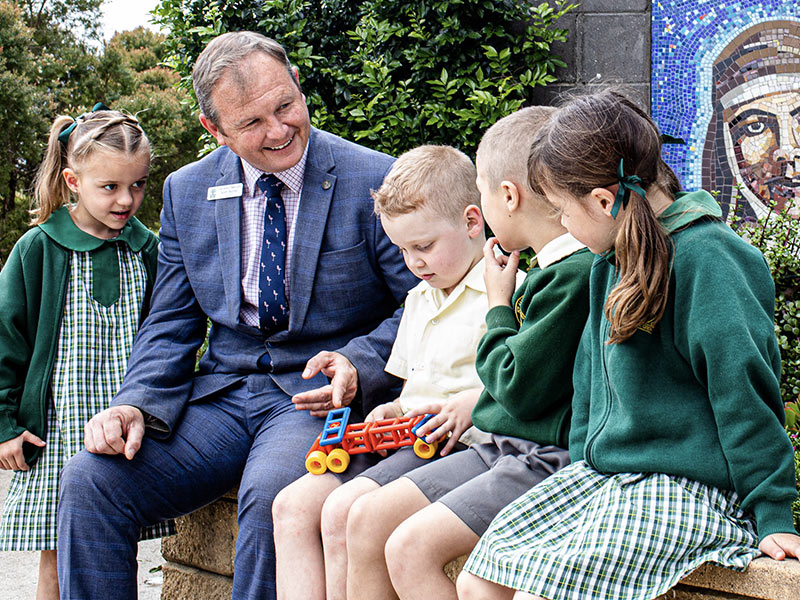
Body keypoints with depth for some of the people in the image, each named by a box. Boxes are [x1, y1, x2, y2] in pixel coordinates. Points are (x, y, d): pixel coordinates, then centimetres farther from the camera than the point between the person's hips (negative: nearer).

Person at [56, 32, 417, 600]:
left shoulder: (376, 181, -7)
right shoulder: (187, 192, 7)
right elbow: (170, 327, 11)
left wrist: (359, 366, -21)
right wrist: (136, 404, -9)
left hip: (321, 394, -4)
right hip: (223, 395, 4)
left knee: (272, 491, -36)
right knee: (90, 480, -17)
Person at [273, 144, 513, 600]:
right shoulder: (419, 298, 23)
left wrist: (469, 404, -24)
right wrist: (395, 409, 10)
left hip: (461, 443, -9)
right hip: (404, 441, 9)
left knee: (343, 511, -27)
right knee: (292, 505, -10)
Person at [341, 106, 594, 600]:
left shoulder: (575, 274, -19)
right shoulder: (548, 269, 12)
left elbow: (521, 389, -20)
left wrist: (498, 307, -7)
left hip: (551, 461, -10)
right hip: (505, 448, 10)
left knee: (411, 547, -22)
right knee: (369, 518, 4)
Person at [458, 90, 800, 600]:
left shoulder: (706, 260, -17)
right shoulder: (612, 262, 13)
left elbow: (745, 394, -18)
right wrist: (581, 464, 22)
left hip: (688, 488, -9)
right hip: (603, 473, 9)